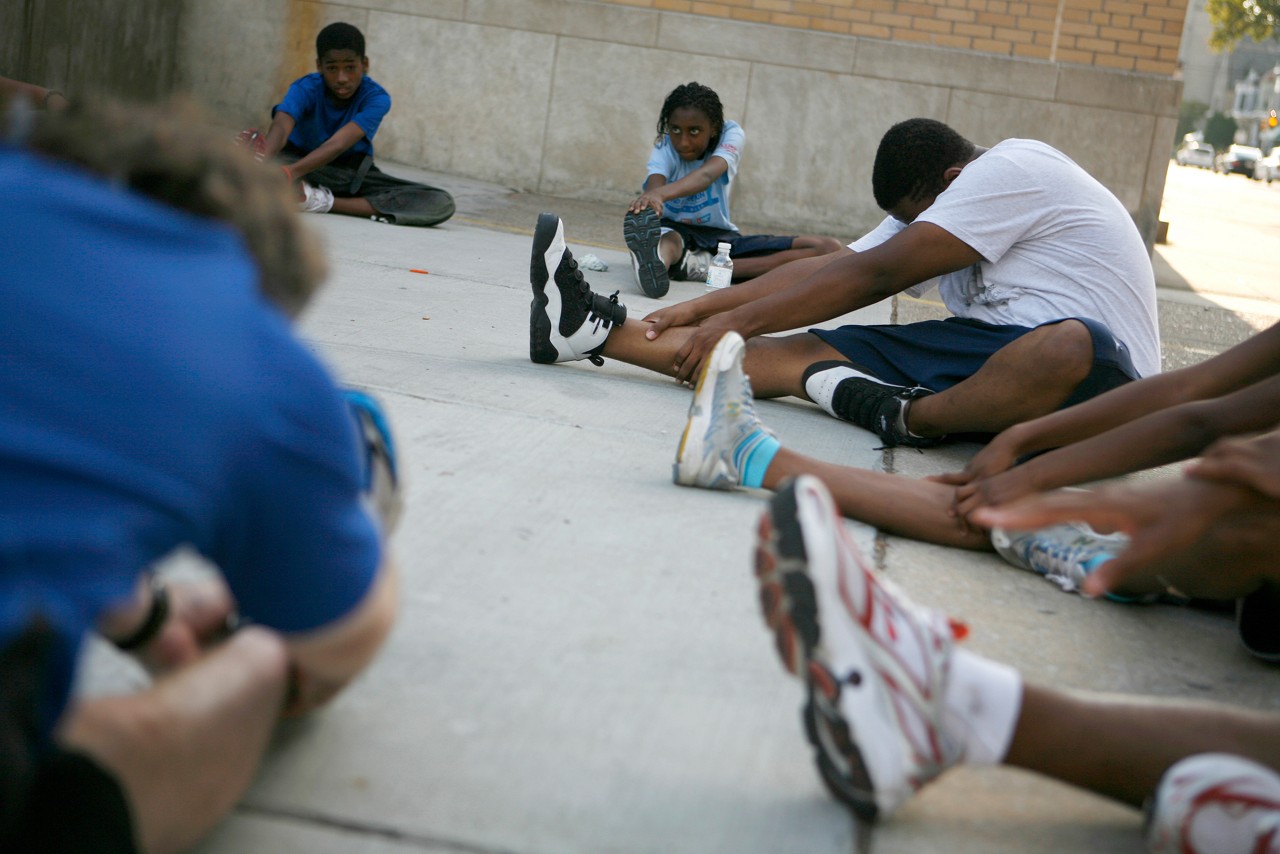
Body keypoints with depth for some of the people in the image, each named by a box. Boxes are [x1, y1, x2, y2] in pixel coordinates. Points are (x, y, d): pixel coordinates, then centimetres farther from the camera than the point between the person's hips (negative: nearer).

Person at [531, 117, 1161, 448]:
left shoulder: (1010, 170, -12)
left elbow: (874, 276, -16)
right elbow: (831, 267, 14)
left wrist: (738, 320, -12)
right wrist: (700, 310, 9)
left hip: (1100, 377, -7)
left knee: (1069, 349, -45)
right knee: (805, 351, -8)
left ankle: (906, 416, -25)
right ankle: (595, 331, -11)